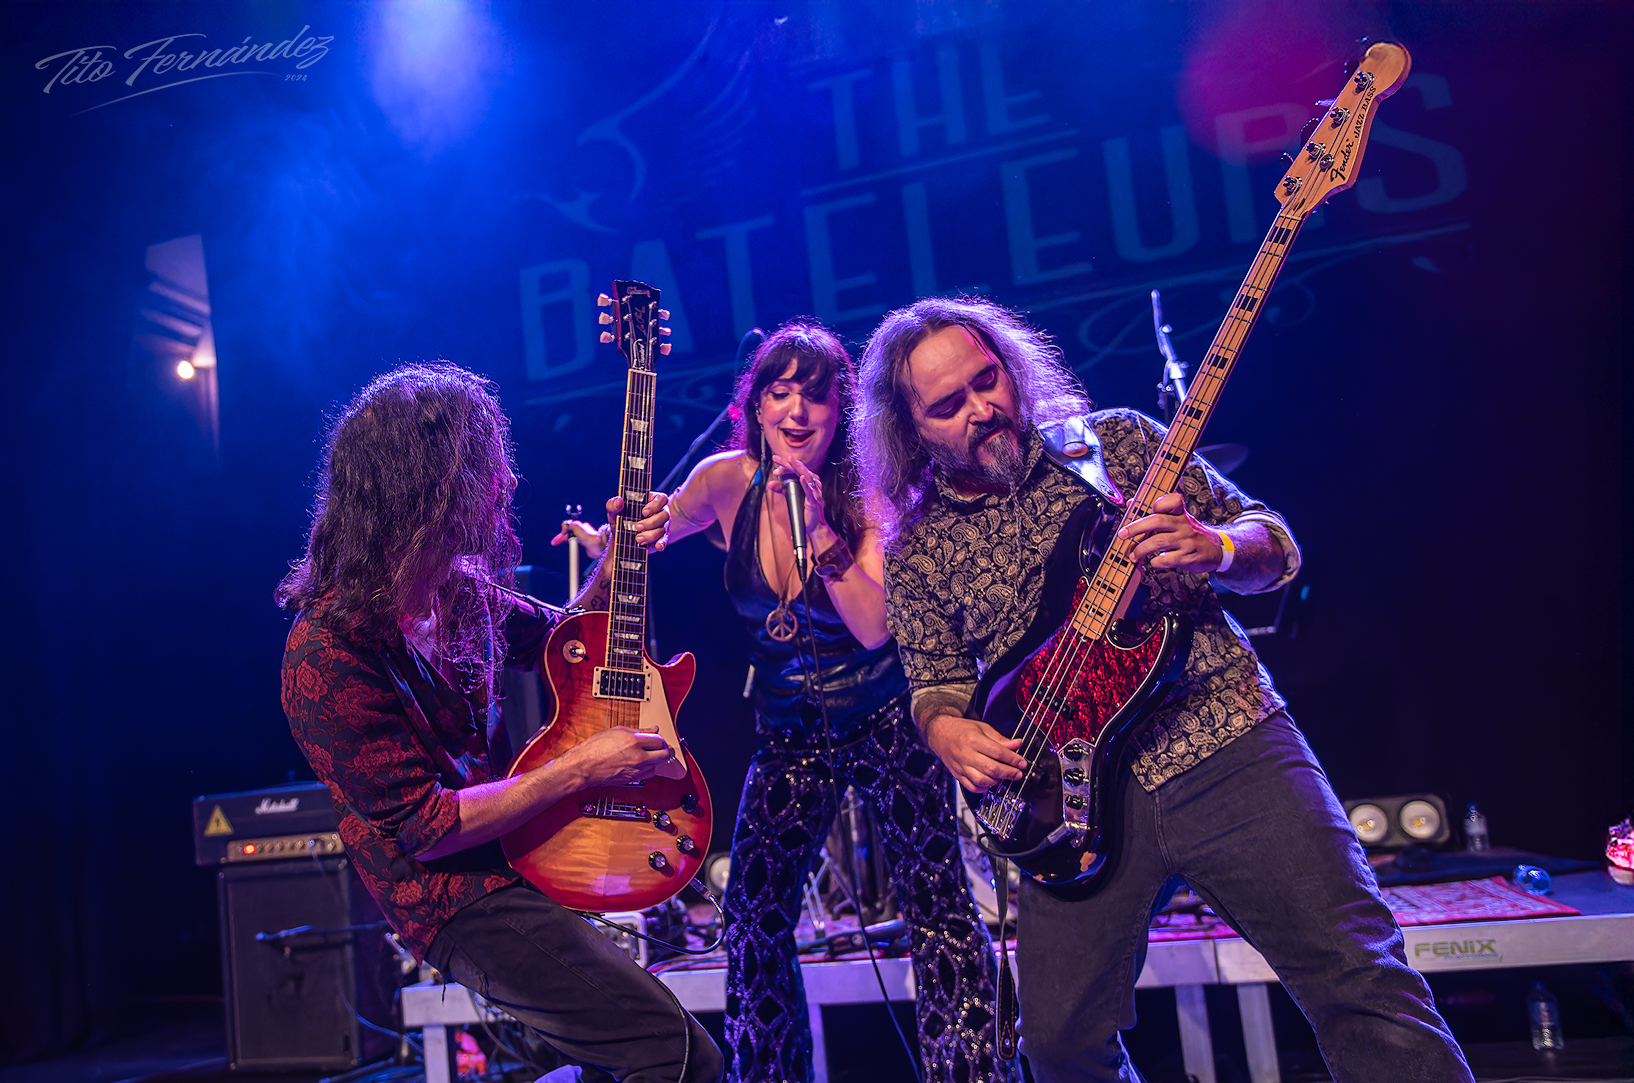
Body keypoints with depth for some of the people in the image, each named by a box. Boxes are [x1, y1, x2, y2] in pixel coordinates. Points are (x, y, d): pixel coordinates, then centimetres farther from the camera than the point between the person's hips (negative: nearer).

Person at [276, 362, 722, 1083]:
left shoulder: (461, 588, -1)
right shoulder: (328, 657, -24)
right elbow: (423, 828, -21)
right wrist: (577, 771, -19)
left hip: (522, 854, 8)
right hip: (457, 901, -8)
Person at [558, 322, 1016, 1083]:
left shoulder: (864, 491, -13)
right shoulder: (728, 481, -7)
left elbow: (875, 626, -23)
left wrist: (817, 526, -31)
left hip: (884, 721, -2)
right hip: (788, 733, 3)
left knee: (934, 894, -10)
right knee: (753, 910, -4)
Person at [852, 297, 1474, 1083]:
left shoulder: (1115, 439, 5)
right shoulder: (916, 554, 7)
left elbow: (1275, 544, 8)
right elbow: (934, 686, 14)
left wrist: (1214, 546, -15)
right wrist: (949, 732, -9)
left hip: (1225, 739, 0)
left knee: (1356, 975, -8)